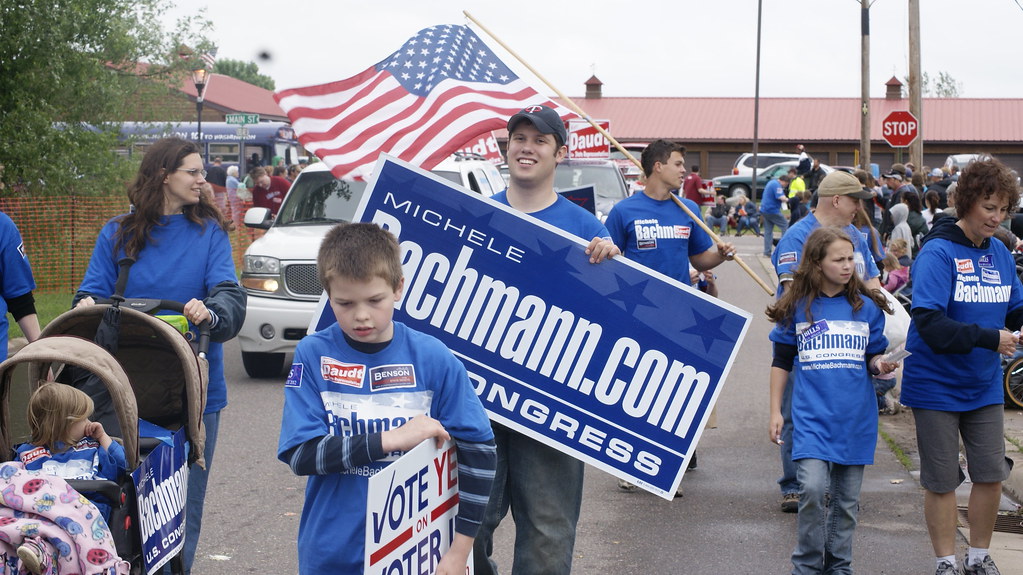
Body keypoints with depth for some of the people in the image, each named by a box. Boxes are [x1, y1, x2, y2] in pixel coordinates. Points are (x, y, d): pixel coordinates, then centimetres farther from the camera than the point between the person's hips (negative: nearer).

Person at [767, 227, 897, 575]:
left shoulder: (867, 307, 5)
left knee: (846, 500, 8)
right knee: (813, 489, -17)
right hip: (812, 415, -2)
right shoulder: (797, 307, 1)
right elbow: (781, 362, 7)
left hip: (855, 416, 2)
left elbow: (873, 356, 13)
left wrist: (880, 365, -11)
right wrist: (775, 411, 4)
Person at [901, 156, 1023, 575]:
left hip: (984, 384, 6)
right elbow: (929, 323, -25)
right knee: (941, 480, 6)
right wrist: (989, 339, -28)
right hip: (937, 385, -5)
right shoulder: (938, 252, -17)